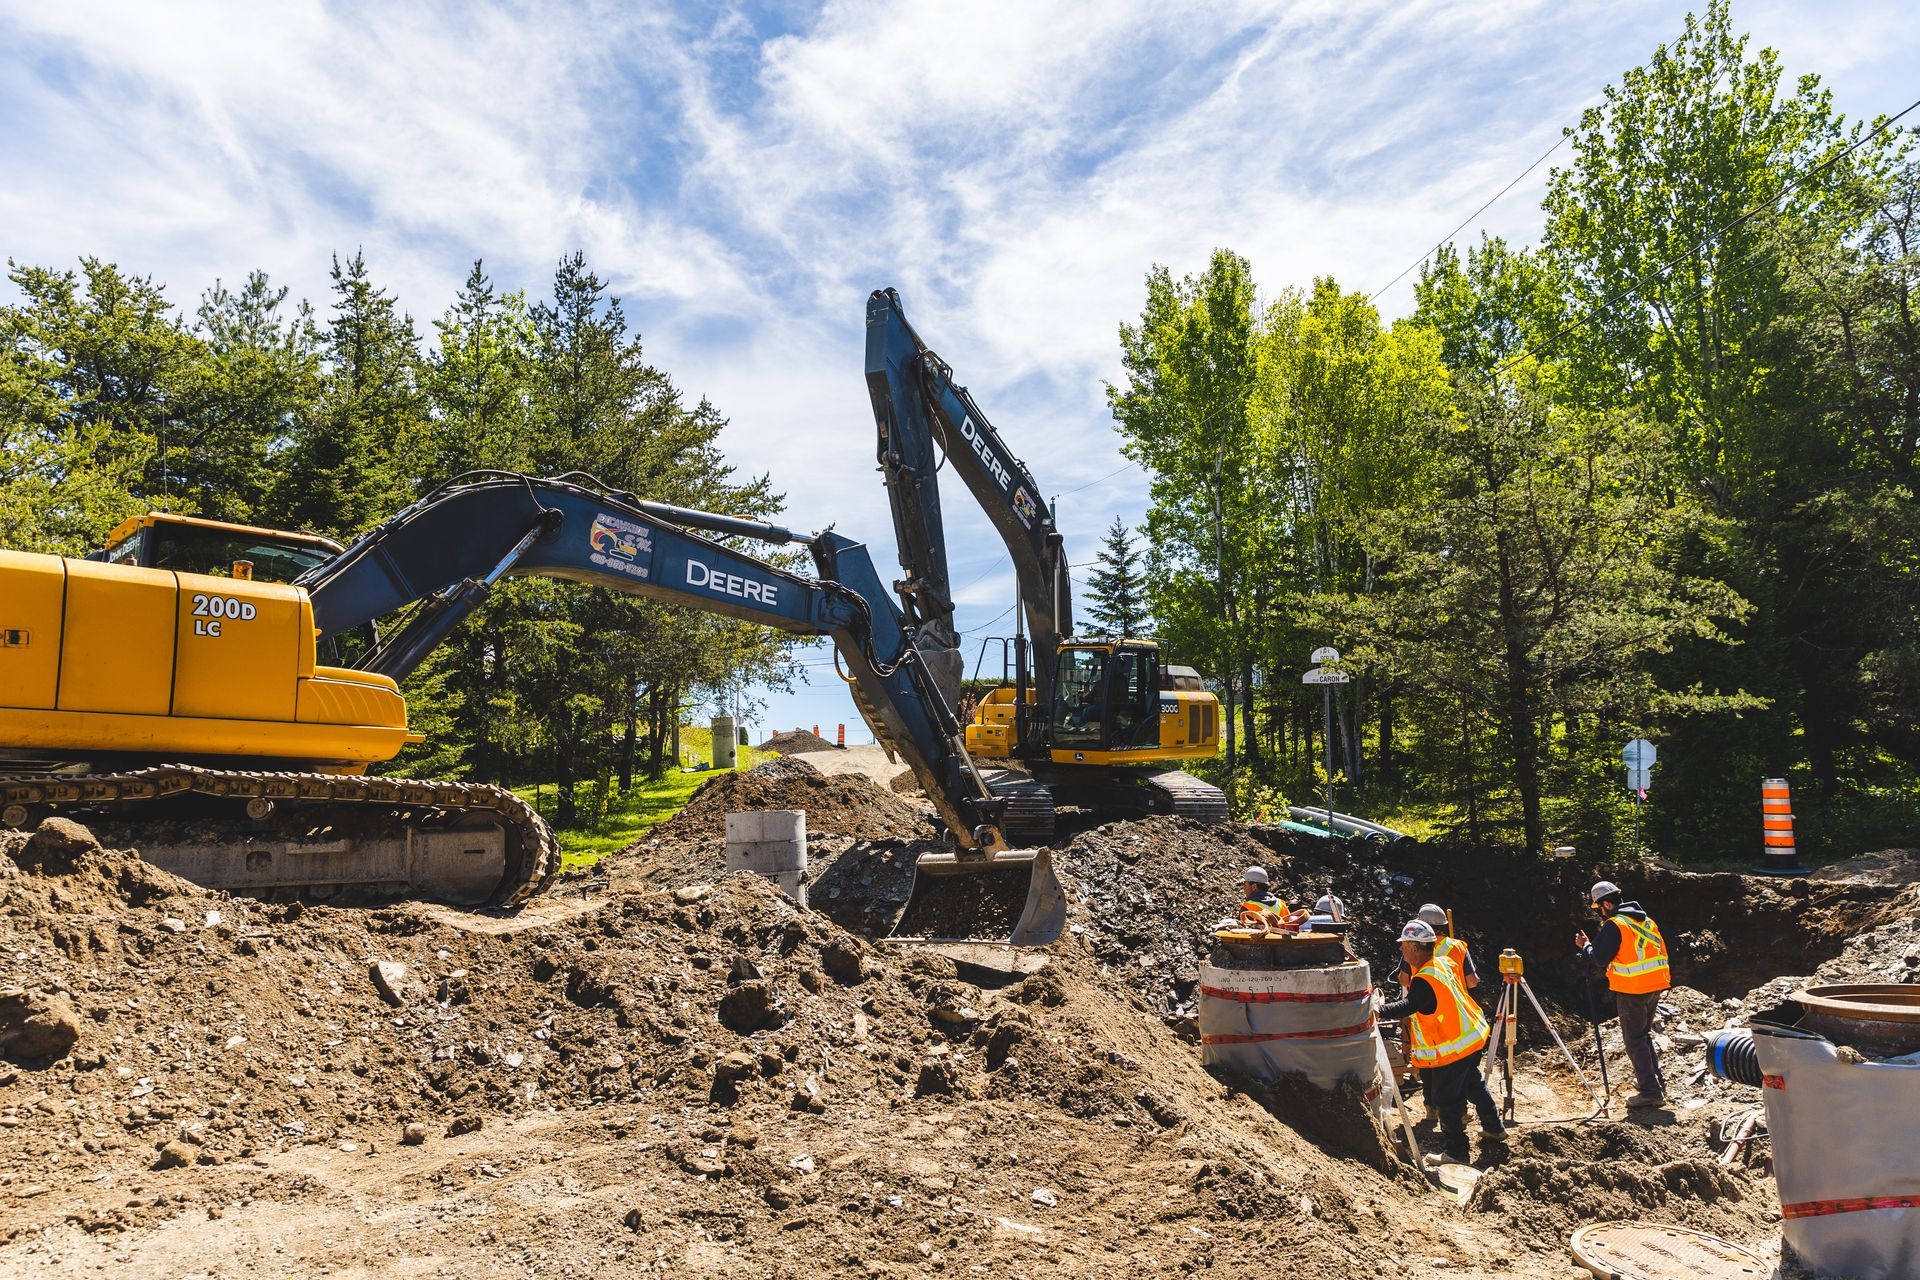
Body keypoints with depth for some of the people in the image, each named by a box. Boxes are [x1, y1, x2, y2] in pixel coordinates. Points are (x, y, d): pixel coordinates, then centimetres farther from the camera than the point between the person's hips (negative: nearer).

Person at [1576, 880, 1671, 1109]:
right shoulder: (1646, 920, 11)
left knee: (1634, 1040, 0)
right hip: (1655, 986, 8)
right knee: (1644, 1034, 22)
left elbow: (1599, 959, -14)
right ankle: (1656, 1081, 25)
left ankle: (1650, 1092, -2)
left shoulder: (1613, 926, -14)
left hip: (1631, 991, -8)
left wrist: (1585, 946, 3)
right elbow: (1659, 951, 19)